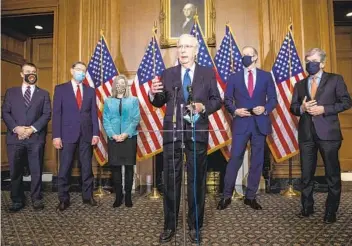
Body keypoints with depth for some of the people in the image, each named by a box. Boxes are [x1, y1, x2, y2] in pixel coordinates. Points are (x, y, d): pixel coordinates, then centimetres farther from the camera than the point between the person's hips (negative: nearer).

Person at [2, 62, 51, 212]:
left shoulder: (43, 94, 12)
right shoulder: (11, 92, 14)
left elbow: (47, 114, 1)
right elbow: (5, 113, 6)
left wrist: (32, 128, -11)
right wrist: (16, 128, -11)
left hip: (36, 138, -1)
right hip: (15, 138, 1)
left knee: (36, 171, 4)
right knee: (15, 172, 7)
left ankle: (37, 199, 17)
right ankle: (17, 201, 21)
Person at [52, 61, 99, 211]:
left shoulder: (90, 91, 11)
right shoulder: (60, 89, 4)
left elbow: (94, 113, 8)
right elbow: (56, 113, -2)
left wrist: (95, 133, -1)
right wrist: (56, 135, -9)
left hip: (86, 134, 2)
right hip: (68, 134, -2)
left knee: (87, 167, 8)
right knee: (65, 168, 3)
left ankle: (87, 196, 20)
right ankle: (64, 199, 15)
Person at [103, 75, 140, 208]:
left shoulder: (133, 100, 6)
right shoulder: (108, 101, 9)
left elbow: (136, 119, -2)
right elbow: (105, 120, 3)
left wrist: (126, 134, -14)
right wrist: (113, 135, -12)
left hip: (129, 138, -1)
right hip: (113, 138, 1)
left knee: (129, 166, 3)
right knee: (115, 167, 3)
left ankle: (128, 195, 14)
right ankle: (118, 195, 16)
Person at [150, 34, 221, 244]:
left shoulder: (208, 73, 6)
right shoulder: (167, 74, 8)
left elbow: (217, 100, 3)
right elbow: (160, 103, 6)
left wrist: (204, 107, -16)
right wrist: (154, 94, -15)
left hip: (197, 133, 0)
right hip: (172, 132, 1)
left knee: (197, 180, 8)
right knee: (171, 179, 8)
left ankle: (195, 226, 25)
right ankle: (170, 225, 23)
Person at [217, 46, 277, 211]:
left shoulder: (266, 76, 8)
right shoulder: (234, 78, 7)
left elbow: (273, 99, 7)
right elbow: (227, 100, 6)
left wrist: (265, 109, -12)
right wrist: (235, 111, -12)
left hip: (260, 123, 1)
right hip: (241, 123, -1)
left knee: (257, 161, 6)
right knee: (235, 158, -3)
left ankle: (250, 197, 18)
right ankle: (226, 196, 8)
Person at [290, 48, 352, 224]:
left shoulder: (335, 79, 3)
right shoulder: (300, 85, 14)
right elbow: (293, 107, 11)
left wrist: (324, 109, -14)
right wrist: (302, 108, -11)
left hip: (328, 133, -3)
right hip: (306, 134, 4)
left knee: (332, 174, 6)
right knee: (306, 174, 11)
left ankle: (331, 211, 21)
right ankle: (307, 207, 26)